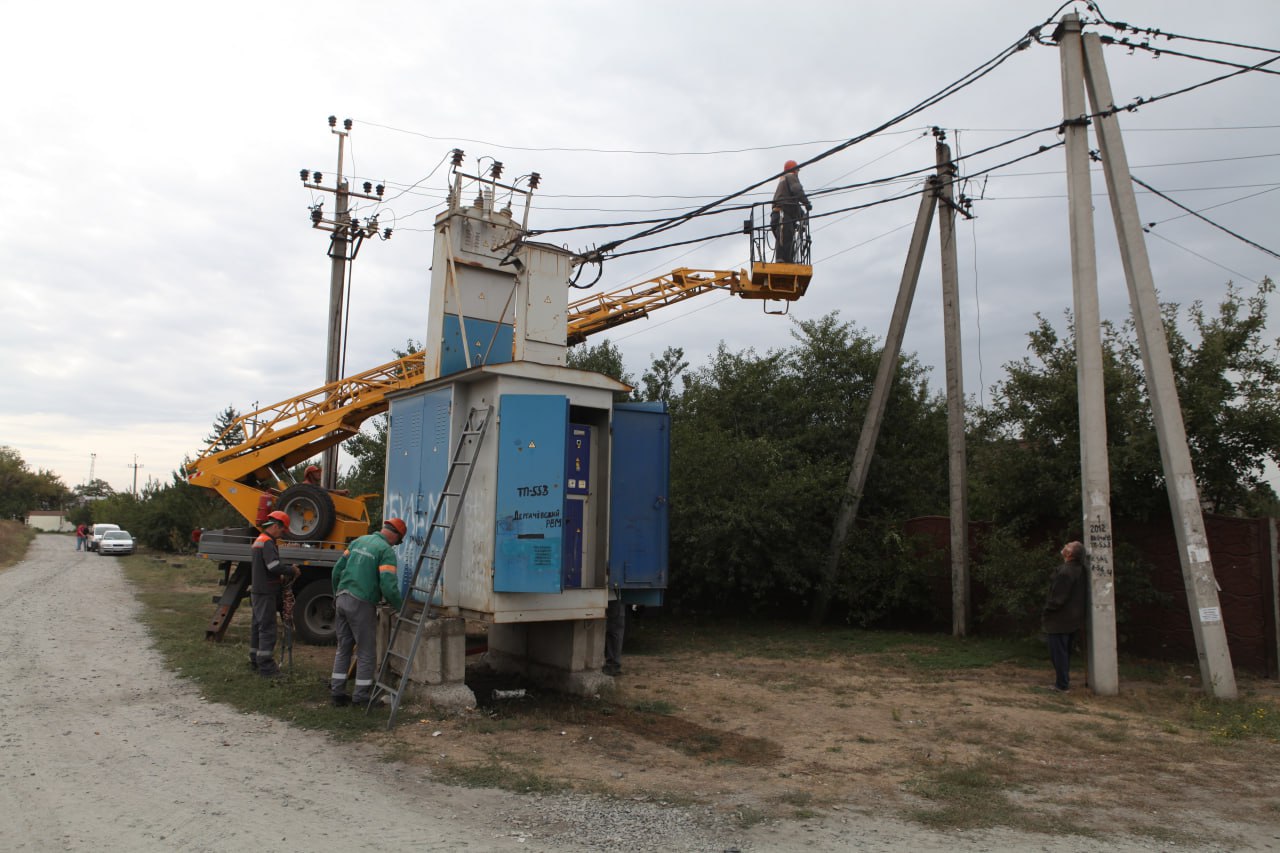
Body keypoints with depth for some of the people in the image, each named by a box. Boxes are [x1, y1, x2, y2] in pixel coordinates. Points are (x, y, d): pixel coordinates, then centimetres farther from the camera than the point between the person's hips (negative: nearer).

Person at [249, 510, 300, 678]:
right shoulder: (268, 542, -17)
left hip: (258, 590, 10)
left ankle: (255, 660, 27)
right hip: (265, 593, -10)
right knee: (267, 628, -9)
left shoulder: (259, 540, 18)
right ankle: (266, 666, -9)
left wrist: (280, 577, 14)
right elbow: (274, 566, -29)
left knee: (258, 626, 17)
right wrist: (292, 570, -15)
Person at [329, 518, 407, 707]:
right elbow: (388, 585, -18)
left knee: (343, 648, 17)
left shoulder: (359, 541, 12)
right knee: (365, 652, 5)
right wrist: (400, 606, -4)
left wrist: (337, 595, 27)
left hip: (342, 599, 7)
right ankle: (362, 695, 11)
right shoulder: (386, 551, -10)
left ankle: (337, 692, 22)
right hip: (361, 604, -7)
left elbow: (337, 569, 15)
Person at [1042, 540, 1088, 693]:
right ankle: (1064, 680, 28)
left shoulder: (1063, 572, -27)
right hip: (1074, 619, 9)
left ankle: (1062, 684, 8)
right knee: (1066, 652, 19)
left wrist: (1047, 609, -6)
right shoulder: (1080, 570, 2)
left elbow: (1057, 598, -24)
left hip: (1060, 619, -9)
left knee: (1058, 652, 2)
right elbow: (1085, 593, 13)